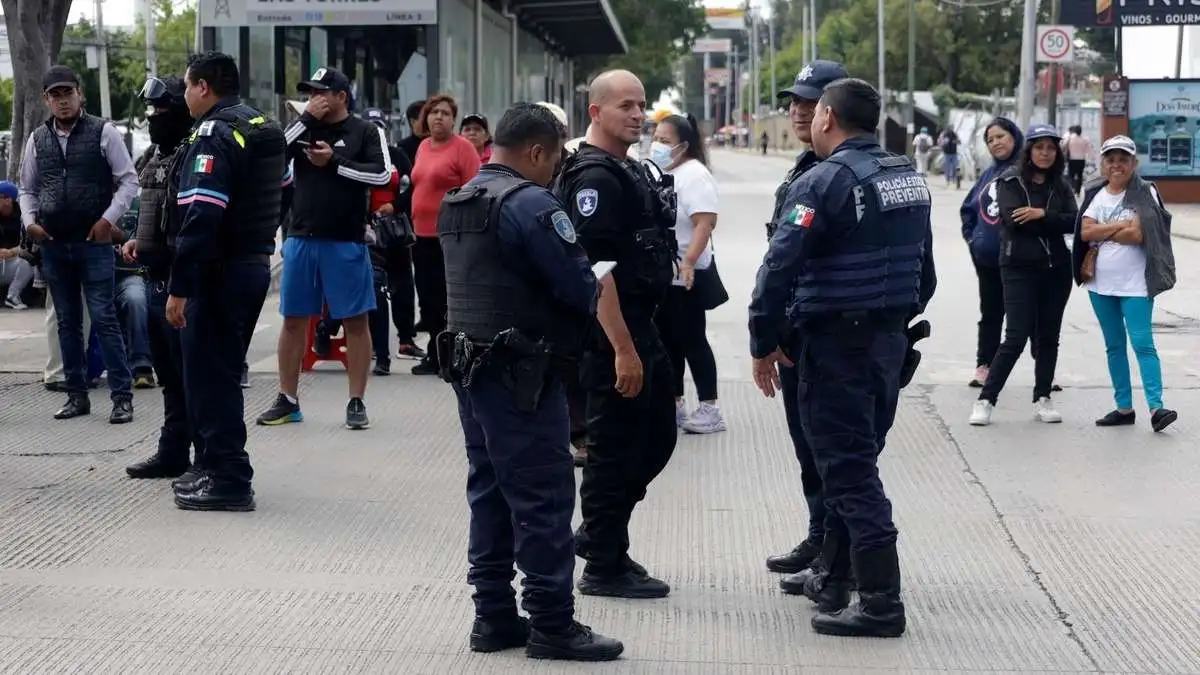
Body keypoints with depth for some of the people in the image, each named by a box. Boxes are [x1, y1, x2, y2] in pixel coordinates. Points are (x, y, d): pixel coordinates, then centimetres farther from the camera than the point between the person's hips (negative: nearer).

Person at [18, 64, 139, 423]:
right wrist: (29, 220, 0)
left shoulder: (103, 132, -3)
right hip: (53, 244, 4)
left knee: (104, 319, -7)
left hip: (93, 242, -4)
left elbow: (128, 180, -2)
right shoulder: (37, 140, 9)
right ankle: (77, 395, 17)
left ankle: (122, 397, -4)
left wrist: (109, 219, -12)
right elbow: (27, 189, 18)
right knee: (67, 322, 10)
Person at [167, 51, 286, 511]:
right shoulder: (266, 128, 12)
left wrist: (179, 287, -24)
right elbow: (280, 193, 20)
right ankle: (224, 469, 25)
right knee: (222, 372, 18)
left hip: (219, 272, -9)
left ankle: (229, 482, -1)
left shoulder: (214, 135, -17)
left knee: (208, 375, -3)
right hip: (256, 263, 9)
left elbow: (200, 218, -24)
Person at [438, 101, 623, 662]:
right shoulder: (530, 204, -17)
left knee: (490, 490, 14)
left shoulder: (456, 203, 13)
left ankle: (493, 616, 19)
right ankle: (552, 625, 0)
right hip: (522, 374, -9)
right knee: (544, 498, -4)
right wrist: (595, 298, 3)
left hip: (468, 365, 9)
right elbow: (579, 286, -20)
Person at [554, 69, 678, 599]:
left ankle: (598, 535, 29)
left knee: (657, 437, 17)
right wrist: (623, 350, -25)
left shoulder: (629, 172, 15)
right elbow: (596, 270, -23)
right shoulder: (594, 177, -17)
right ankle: (604, 568, 10)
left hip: (641, 326, 10)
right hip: (612, 335, -10)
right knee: (615, 450, -1)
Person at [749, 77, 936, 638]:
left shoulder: (825, 181, -15)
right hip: (891, 339, 8)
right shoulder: (908, 177, 10)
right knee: (855, 461, 18)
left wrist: (763, 344, -11)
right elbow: (923, 268, 16)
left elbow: (780, 268, -20)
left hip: (835, 343, -8)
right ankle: (833, 579, 28)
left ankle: (881, 604, -4)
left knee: (849, 471, -4)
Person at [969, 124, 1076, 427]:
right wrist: (1054, 223, -9)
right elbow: (1014, 220, -16)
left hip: (1056, 268, 4)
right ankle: (985, 400, -2)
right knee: (1016, 338, -9)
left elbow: (1073, 221, -3)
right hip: (1019, 268, -4)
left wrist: (1041, 214, -17)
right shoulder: (1011, 181, -2)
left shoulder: (1060, 185, 9)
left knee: (1048, 337, 8)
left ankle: (1043, 400, 17)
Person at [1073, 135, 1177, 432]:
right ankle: (1124, 407, 18)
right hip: (1101, 284, 5)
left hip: (1135, 285, -5)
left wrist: (1102, 234, -7)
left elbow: (1139, 234, -17)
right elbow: (1085, 232, -5)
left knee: (1142, 344, -12)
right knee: (1114, 346, 11)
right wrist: (1120, 225, -12)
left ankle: (1156, 407, -15)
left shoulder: (1145, 193, -4)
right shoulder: (1096, 195, 9)